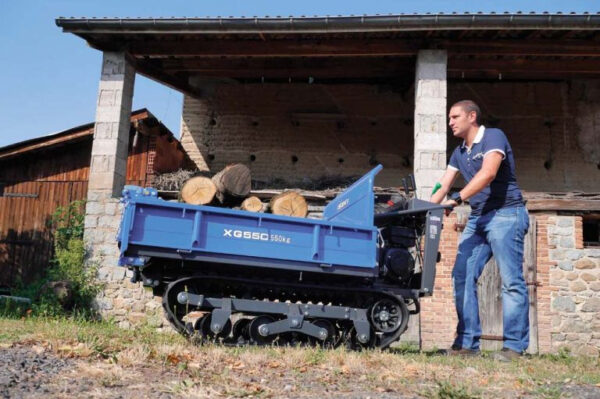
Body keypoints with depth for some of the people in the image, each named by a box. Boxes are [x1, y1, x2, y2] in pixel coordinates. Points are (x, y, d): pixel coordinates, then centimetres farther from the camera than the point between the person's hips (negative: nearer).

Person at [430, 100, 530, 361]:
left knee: (511, 281, -8)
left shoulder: (493, 137, -6)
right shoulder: (459, 153, 18)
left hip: (505, 214, -8)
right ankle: (467, 342, 3)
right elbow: (443, 186, 14)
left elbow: (488, 174, -22)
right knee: (462, 277, -1)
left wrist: (457, 199, -29)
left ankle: (514, 346, -4)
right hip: (477, 218, 8)